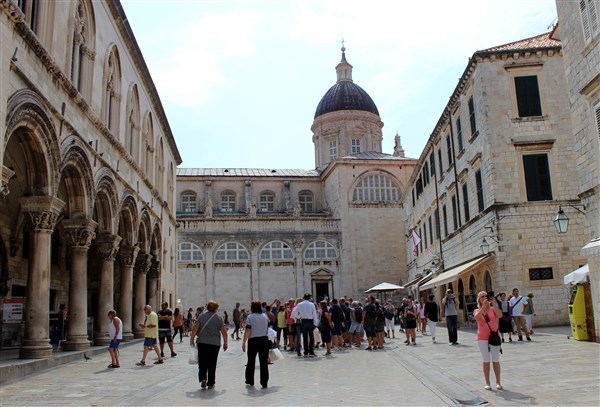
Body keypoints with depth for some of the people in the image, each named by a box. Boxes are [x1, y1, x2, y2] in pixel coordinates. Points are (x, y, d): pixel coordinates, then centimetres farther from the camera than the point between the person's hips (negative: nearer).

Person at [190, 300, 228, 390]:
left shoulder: (201, 316, 1)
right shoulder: (219, 318, -1)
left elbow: (195, 329, -5)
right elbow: (224, 332, -2)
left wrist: (192, 339, 3)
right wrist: (225, 343, 9)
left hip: (202, 343, 1)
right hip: (214, 344, -1)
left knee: (202, 363, 11)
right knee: (212, 364, 7)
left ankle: (202, 378, -8)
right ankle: (210, 383, 10)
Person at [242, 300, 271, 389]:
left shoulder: (250, 317, -6)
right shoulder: (265, 317, 7)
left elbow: (247, 330, -13)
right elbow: (267, 329, 11)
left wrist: (244, 342, -12)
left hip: (253, 340, -2)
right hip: (264, 340, 3)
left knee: (251, 361, 13)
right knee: (264, 362, 2)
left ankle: (250, 381, 23)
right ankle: (264, 383, 1)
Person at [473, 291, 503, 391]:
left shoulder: (493, 309, 2)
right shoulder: (477, 311, 2)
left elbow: (500, 315, -18)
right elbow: (477, 316, -21)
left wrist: (494, 304, -26)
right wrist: (484, 306, -30)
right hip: (482, 338, 0)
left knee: (496, 360, 4)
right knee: (486, 361, 5)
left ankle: (498, 382, 13)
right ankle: (487, 383, 11)